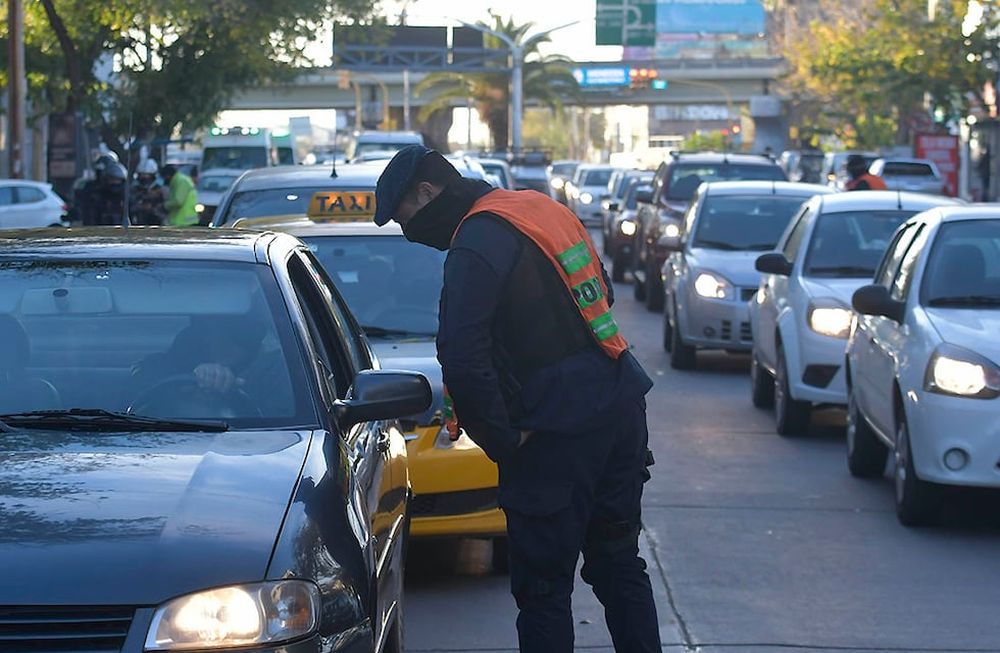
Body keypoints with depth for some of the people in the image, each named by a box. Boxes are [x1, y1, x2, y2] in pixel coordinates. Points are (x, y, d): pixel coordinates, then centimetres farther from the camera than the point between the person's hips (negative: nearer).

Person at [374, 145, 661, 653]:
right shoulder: (542, 209, 14)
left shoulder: (477, 243, -14)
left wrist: (501, 439, -12)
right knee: (619, 563, 18)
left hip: (560, 431, -9)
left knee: (543, 585, 0)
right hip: (621, 406, 9)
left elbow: (463, 360, -23)